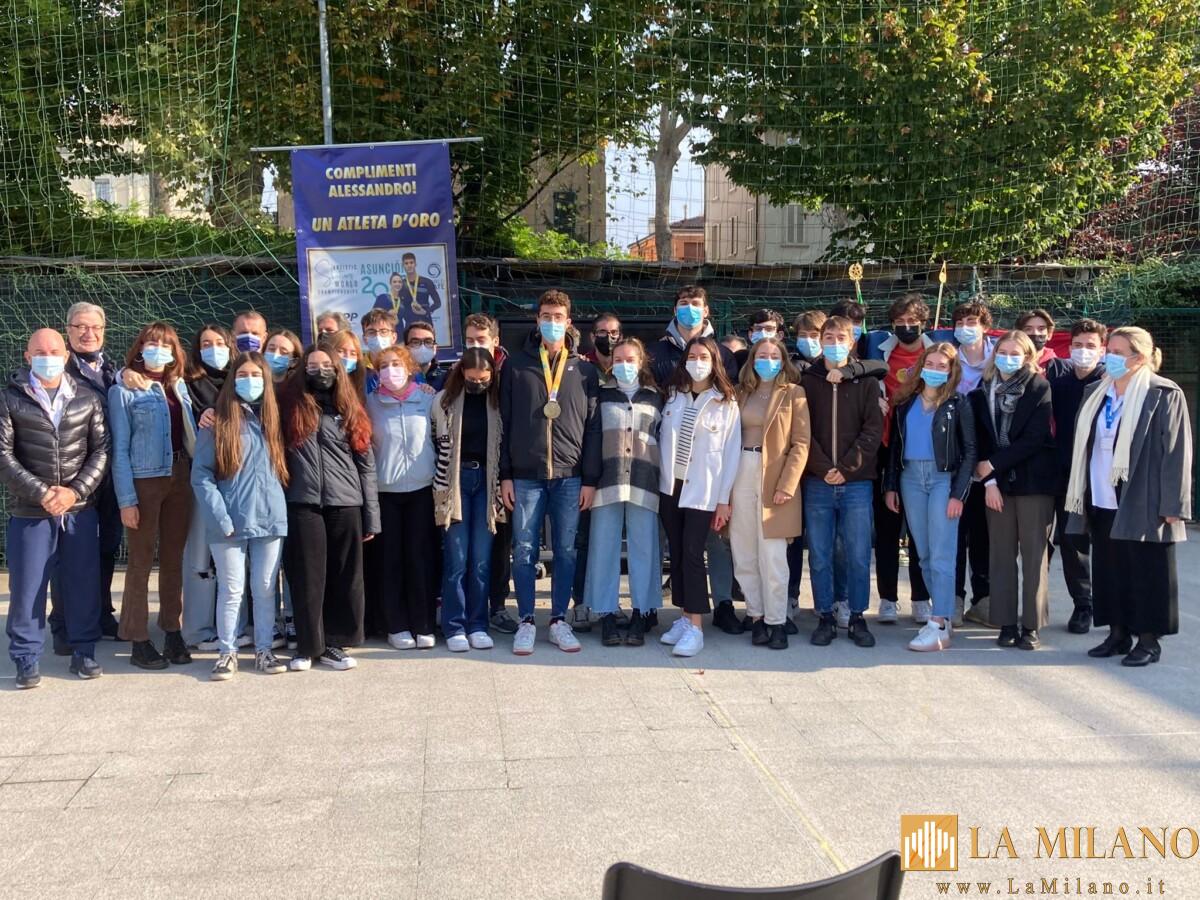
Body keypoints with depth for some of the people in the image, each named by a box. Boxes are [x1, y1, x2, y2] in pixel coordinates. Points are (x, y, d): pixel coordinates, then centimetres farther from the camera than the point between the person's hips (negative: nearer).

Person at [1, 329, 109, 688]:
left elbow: (101, 450, 3)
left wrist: (76, 490, -11)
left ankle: (83, 651, 20)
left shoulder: (87, 399, 6)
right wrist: (41, 493, -15)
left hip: (80, 509, 2)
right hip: (29, 511, -2)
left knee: (84, 583, 6)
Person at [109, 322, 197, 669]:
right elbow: (120, 449, -6)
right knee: (141, 561, 1)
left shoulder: (180, 387, 12)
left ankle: (173, 633, 19)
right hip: (143, 481, -5)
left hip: (180, 479, 5)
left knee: (174, 558, 10)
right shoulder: (124, 390, -2)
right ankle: (139, 641, 7)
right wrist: (126, 499, -12)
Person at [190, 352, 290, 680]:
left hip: (270, 518, 3)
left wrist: (277, 507, 1)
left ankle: (264, 650, 18)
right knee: (232, 590, 2)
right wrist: (220, 518, -13)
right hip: (230, 522, -3)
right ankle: (227, 652, 14)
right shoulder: (218, 422, -1)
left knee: (266, 589, 9)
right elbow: (201, 474, -6)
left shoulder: (273, 419, 11)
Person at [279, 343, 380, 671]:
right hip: (304, 504, -1)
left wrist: (371, 517, 5)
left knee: (344, 578, 3)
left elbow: (366, 464, 10)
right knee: (307, 578, 0)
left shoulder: (349, 410, 10)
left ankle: (333, 644, 14)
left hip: (346, 505, 1)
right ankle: (308, 646, 10)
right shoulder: (292, 407, 7)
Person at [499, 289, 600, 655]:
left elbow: (592, 427, 5)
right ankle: (527, 622, 12)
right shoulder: (516, 365, 5)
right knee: (524, 550, 2)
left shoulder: (584, 370, 7)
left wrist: (590, 479, 0)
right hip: (526, 475, 0)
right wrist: (505, 475, -1)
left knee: (566, 551, 5)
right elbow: (505, 423, 4)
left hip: (569, 476, 1)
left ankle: (559, 621, 16)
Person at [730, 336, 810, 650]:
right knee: (744, 556, 5)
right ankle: (756, 616, 15)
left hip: (775, 478, -4)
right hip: (741, 476, 4)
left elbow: (801, 443, -3)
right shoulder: (740, 393, 14)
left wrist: (786, 485, -12)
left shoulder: (794, 394, 3)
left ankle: (775, 621, 2)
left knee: (773, 558, -6)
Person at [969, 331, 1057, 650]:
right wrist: (988, 480, -6)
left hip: (1033, 481, -3)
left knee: (1034, 553, -1)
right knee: (1001, 553, 4)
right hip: (997, 482, 3)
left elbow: (1034, 439, -10)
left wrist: (993, 465, -9)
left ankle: (1031, 626, 5)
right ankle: (1006, 624, 10)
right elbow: (981, 440, 6)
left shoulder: (1040, 388, -3)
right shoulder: (983, 392, 8)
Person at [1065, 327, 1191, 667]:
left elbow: (1176, 451, -10)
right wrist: (1079, 494, 12)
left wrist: (1172, 504, -14)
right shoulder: (1095, 393, 12)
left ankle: (1148, 639, 10)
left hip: (1142, 504, -6)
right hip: (1102, 501, 6)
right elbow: (1083, 445, 16)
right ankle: (1118, 633, 20)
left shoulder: (1164, 395, -6)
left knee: (1145, 572, 1)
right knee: (1109, 570, 10)